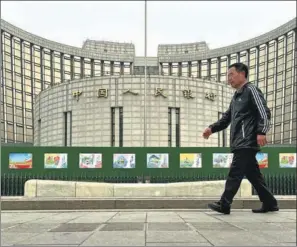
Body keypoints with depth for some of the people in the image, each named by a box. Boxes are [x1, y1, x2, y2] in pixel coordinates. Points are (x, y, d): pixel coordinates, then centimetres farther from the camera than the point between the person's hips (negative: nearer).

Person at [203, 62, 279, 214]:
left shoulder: (251, 90, -2)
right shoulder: (236, 96, 24)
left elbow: (264, 112, -12)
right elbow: (227, 118, 23)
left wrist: (261, 131, -23)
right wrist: (212, 128, 10)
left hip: (247, 142, -9)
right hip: (240, 143, 9)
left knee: (235, 173, -10)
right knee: (253, 174, 10)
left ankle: (224, 205, -9)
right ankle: (269, 203, 18)